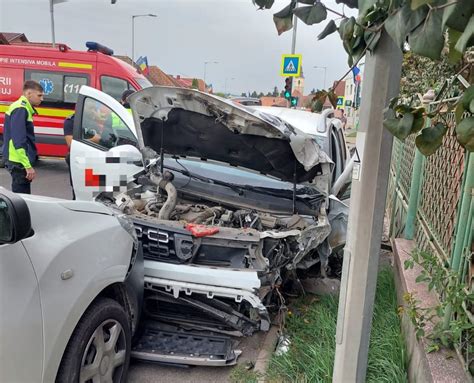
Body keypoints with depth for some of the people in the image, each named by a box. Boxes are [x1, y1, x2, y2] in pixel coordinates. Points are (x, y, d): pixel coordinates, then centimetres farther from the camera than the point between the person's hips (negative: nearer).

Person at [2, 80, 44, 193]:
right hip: (19, 162, -10)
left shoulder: (22, 108, 15)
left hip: (18, 160, 10)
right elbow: (18, 141, -22)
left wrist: (28, 164, 16)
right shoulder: (20, 109, -15)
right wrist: (28, 166, -24)